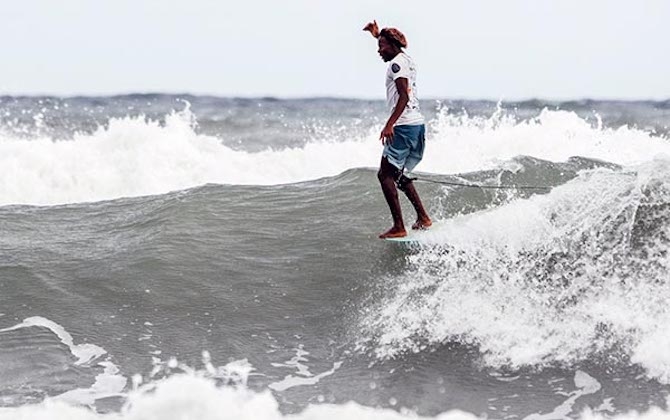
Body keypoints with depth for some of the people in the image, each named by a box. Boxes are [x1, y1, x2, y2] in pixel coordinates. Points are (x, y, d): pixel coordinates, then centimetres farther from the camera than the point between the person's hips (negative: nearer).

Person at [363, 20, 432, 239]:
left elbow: (404, 96, -21)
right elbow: (392, 48, 44)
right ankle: (423, 217, 18)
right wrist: (377, 34, 49)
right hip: (418, 124, 10)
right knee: (398, 173, 20)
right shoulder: (407, 60, 18)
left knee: (385, 174, -7)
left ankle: (399, 227, -13)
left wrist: (389, 124, -27)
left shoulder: (396, 64, -10)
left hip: (404, 126, -10)